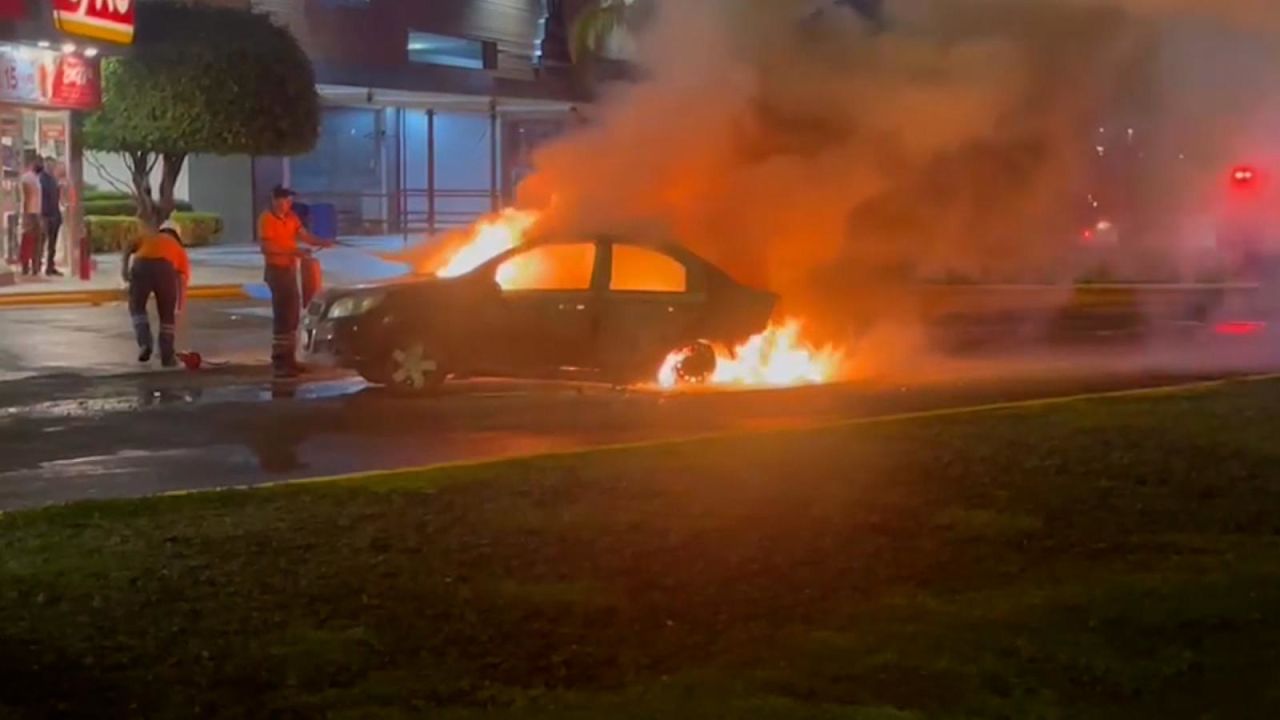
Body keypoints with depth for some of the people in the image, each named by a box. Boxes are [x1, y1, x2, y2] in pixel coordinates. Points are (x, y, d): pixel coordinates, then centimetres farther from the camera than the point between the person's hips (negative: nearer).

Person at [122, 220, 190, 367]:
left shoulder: (147, 239, 37)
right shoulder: (179, 248, 33)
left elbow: (128, 249, 15)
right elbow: (183, 280, 24)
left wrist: (124, 268, 3)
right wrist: (178, 307, 25)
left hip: (140, 266, 1)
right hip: (165, 268, -1)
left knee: (137, 308, 23)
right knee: (168, 314, 18)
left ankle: (144, 343, 6)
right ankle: (167, 355, 16)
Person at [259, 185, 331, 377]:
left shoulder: (291, 217, 11)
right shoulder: (267, 219, -12)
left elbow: (304, 235, 0)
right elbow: (266, 247, -20)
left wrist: (321, 242, -18)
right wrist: (292, 251, -27)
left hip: (290, 269, 8)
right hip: (276, 270, -8)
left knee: (292, 315, 13)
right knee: (283, 315, -11)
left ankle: (288, 359, 22)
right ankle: (280, 363, -10)